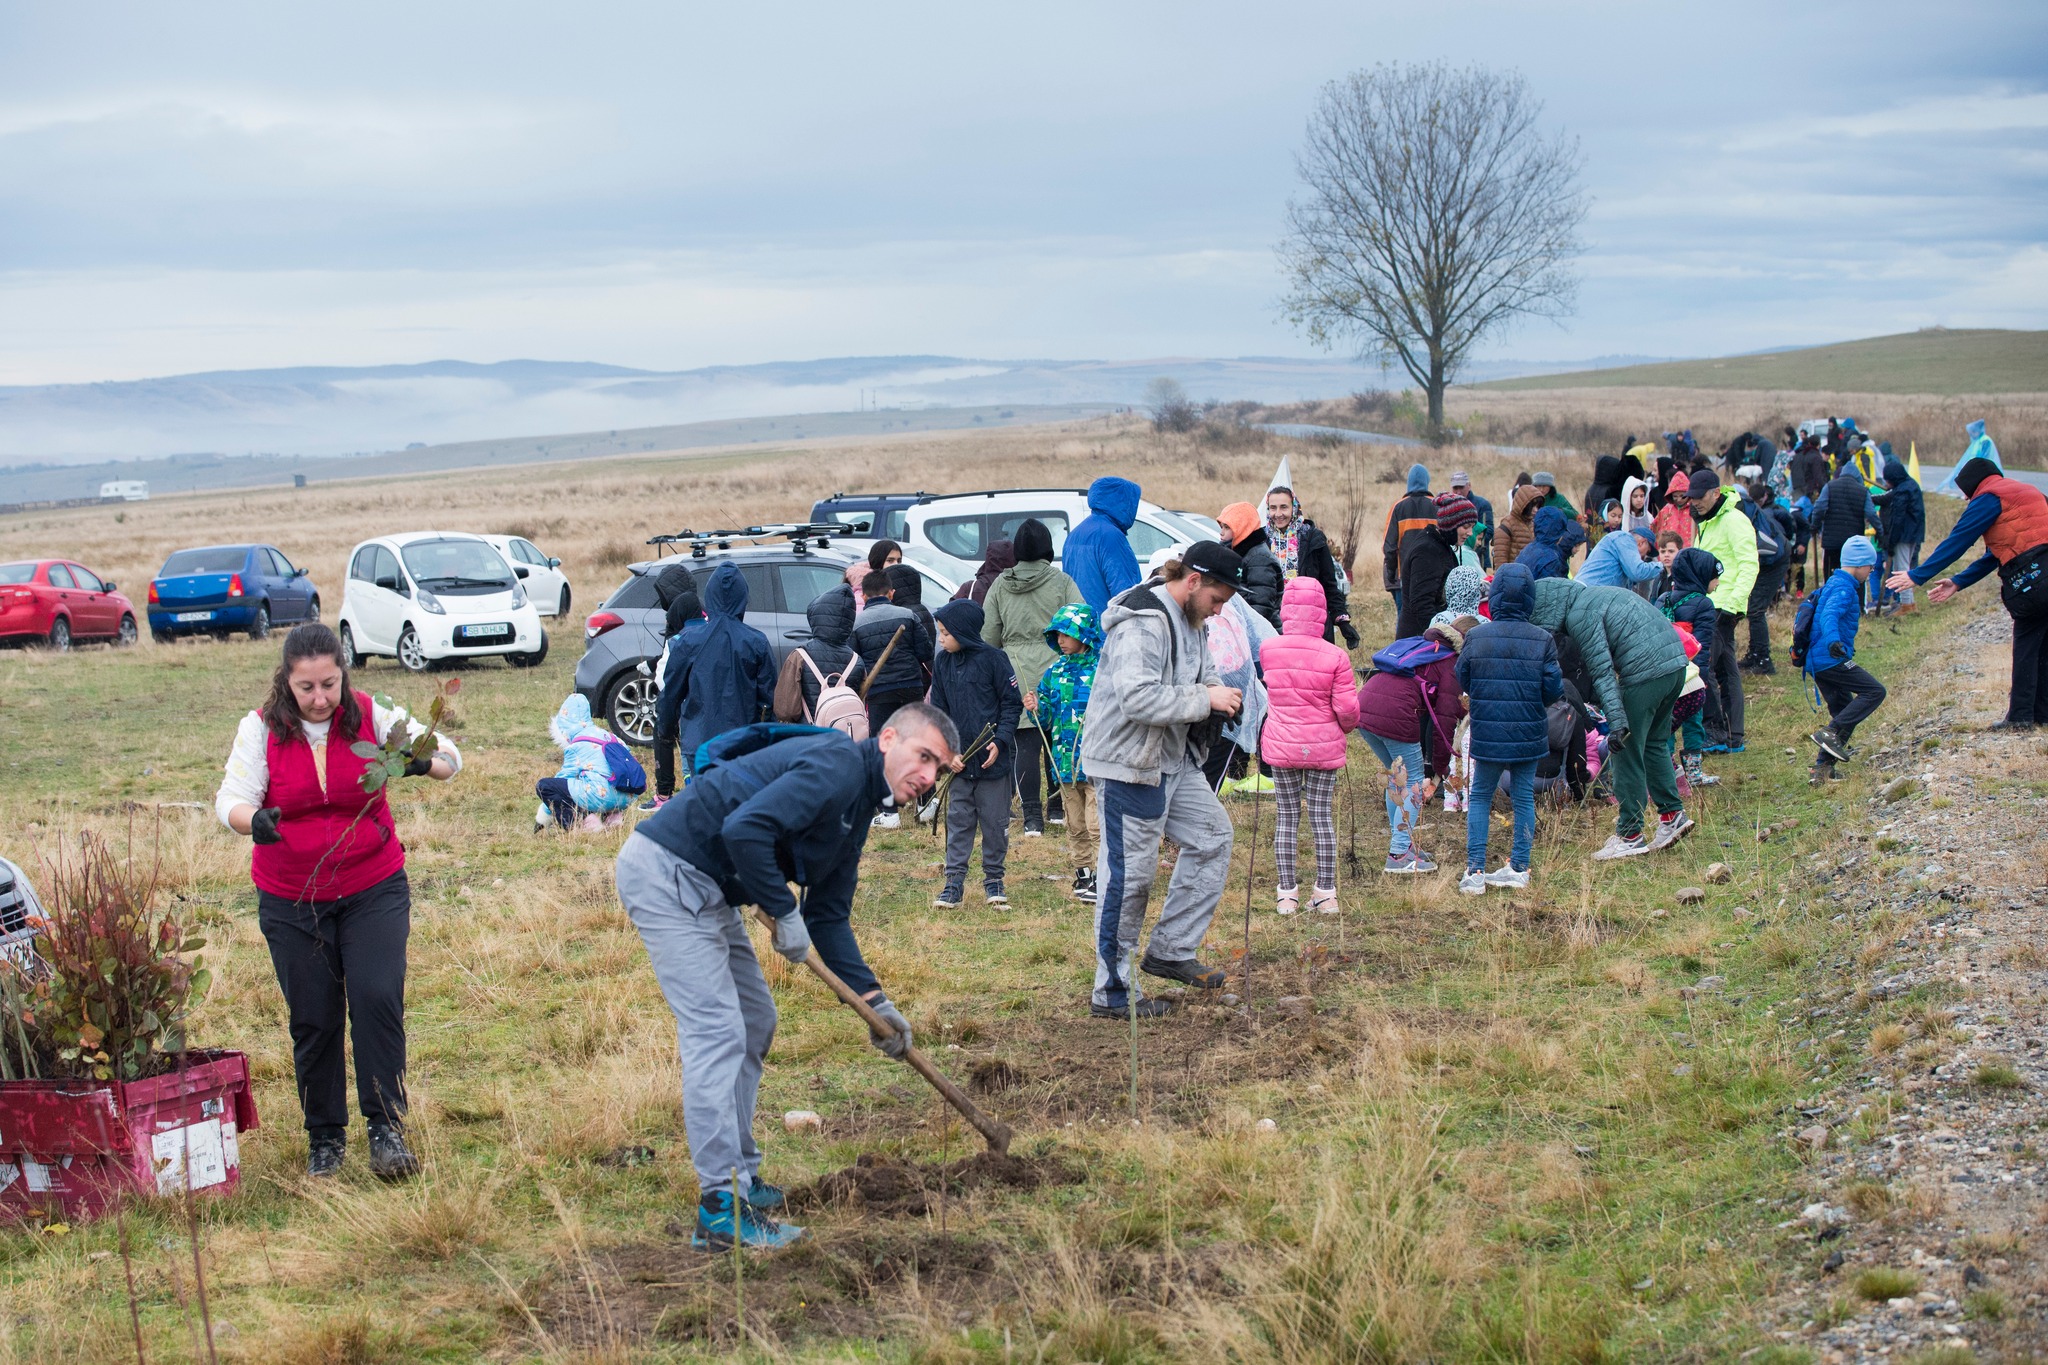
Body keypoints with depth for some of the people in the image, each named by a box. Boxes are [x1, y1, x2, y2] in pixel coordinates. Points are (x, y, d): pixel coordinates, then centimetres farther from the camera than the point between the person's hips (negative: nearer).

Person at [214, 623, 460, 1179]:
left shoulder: (372, 717, -6)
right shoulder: (261, 729, -6)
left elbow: (449, 756, -6)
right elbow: (230, 799, -13)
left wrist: (425, 762, -31)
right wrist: (253, 819, -38)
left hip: (373, 890, 0)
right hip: (291, 901, 1)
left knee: (377, 998, -15)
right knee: (313, 1018, 4)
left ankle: (386, 1129, -6)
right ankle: (324, 1137, 19)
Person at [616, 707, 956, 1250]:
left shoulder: (861, 806, 15)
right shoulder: (839, 766, -17)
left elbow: (829, 917, 19)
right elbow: (744, 829, -29)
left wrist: (874, 1001, 12)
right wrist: (786, 913, -17)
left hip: (706, 890, 11)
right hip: (666, 872, -11)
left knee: (754, 1023, 17)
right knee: (716, 1031, -13)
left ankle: (739, 1177, 26)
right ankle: (722, 1211, -11)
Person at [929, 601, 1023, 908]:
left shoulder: (993, 659, -8)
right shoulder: (942, 664, 4)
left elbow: (1012, 704, -4)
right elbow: (939, 712, 7)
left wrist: (1000, 741, -15)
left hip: (993, 758, -3)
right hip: (959, 761, 3)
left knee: (995, 822, 6)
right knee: (958, 822, 5)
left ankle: (993, 879, 18)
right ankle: (954, 882, 7)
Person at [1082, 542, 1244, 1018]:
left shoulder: (1187, 619, 10)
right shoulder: (1142, 622, -22)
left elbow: (1197, 675, 25)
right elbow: (1137, 697, -31)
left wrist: (1215, 690, 2)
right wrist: (1205, 699, -25)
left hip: (1173, 760, 10)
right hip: (1128, 762, -10)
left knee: (1212, 837, 14)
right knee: (1129, 872, -6)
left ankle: (1170, 952, 22)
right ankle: (1112, 993, 3)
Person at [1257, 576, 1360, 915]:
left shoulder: (1267, 650, -8)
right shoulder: (1335, 656, -13)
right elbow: (1347, 707, -10)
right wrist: (1348, 724, 12)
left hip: (1281, 746, 1)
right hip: (1324, 747, -1)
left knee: (1286, 817, 9)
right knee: (1322, 815, 8)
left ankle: (1287, 894, 11)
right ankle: (1326, 894, 11)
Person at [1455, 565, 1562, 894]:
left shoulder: (1475, 637, -7)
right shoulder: (1543, 641, -8)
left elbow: (1462, 683, 2)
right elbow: (1554, 689, -6)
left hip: (1487, 733, 0)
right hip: (1528, 734, 0)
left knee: (1480, 797, 12)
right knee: (1524, 796, 15)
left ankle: (1475, 871, 3)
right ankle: (1519, 867, 18)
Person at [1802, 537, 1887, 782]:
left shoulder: (1833, 583, 19)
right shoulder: (1844, 589, -12)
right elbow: (1829, 615, -31)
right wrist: (1833, 641, -49)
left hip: (1816, 661, 10)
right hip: (1831, 660, -10)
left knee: (1844, 712, 14)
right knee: (1874, 691, -11)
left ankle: (1821, 769, 9)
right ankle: (1830, 732, -18)